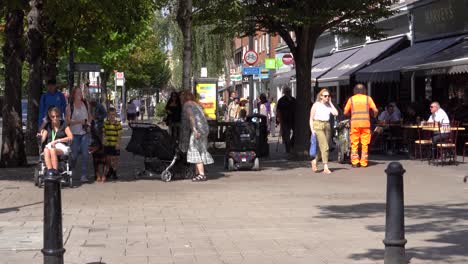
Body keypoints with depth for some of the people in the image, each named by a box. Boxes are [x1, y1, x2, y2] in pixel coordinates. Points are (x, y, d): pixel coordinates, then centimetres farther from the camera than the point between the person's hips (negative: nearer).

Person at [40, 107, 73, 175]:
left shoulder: (63, 124, 8)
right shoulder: (47, 126, 15)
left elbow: (70, 137, -5)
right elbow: (42, 140, 8)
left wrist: (57, 140, -13)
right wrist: (40, 136, -16)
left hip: (61, 147, -2)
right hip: (49, 145, 2)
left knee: (52, 150, -37)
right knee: (46, 150, -35)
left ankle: (55, 171, -37)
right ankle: (49, 171, -41)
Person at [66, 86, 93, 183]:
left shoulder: (86, 103, 6)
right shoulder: (70, 106, -4)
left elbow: (90, 116, 17)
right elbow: (68, 121, -7)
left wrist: (88, 122, -3)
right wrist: (79, 121, -20)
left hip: (85, 133, 2)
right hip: (74, 133, -2)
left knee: (85, 154, -7)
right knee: (74, 154, 5)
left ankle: (84, 176, -5)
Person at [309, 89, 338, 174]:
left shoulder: (328, 105, 12)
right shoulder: (316, 105, 0)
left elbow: (335, 113, -5)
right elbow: (311, 118, 0)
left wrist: (330, 103, 2)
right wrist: (312, 130, -10)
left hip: (327, 126, 6)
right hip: (318, 126, -6)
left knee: (323, 147, 9)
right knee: (325, 147, -15)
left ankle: (314, 161, 33)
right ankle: (325, 168, -14)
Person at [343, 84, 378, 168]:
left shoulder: (351, 99, 7)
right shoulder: (368, 98, 6)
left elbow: (345, 112, 6)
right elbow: (375, 110, 0)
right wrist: (374, 116, 20)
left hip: (354, 123, 0)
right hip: (365, 123, 0)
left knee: (354, 144, 3)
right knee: (365, 144, 4)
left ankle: (355, 162, 0)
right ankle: (364, 162, 3)